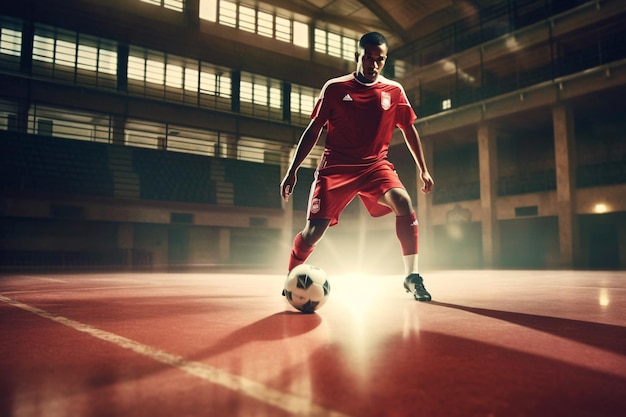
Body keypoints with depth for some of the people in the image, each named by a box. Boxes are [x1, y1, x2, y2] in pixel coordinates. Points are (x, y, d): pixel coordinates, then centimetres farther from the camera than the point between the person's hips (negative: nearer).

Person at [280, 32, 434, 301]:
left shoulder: (394, 91, 4)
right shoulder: (334, 88, -1)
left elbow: (409, 130, 14)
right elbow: (313, 130, 3)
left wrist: (423, 169, 11)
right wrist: (292, 170, -1)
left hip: (376, 166, 2)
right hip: (335, 167, -1)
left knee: (403, 202, -27)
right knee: (313, 231, -9)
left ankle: (411, 277, -14)